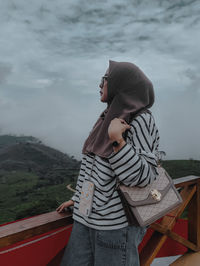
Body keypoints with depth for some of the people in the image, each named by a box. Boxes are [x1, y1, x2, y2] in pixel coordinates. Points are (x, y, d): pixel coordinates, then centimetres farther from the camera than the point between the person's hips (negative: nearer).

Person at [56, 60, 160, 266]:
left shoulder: (141, 120, -13)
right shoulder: (108, 118, 10)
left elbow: (143, 176, -19)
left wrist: (117, 140, -28)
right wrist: (78, 198, 22)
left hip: (118, 223, -7)